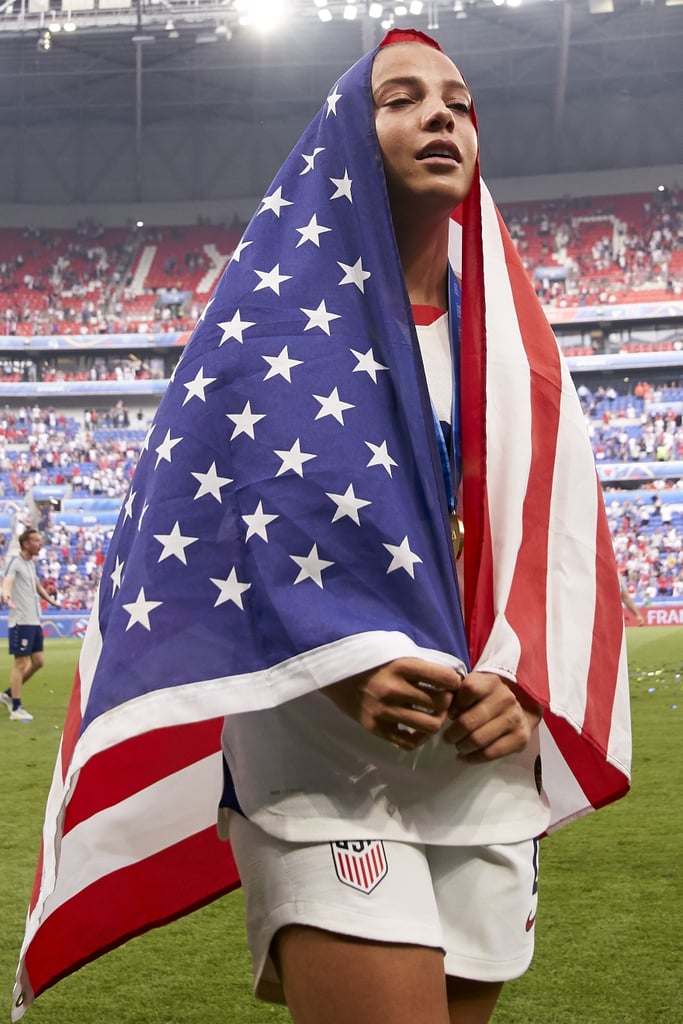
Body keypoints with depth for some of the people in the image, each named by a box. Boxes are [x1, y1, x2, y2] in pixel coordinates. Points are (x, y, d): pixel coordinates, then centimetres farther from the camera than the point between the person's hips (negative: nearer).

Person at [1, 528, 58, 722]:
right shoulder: (16, 562, -11)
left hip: (34, 621, 9)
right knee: (20, 663, -4)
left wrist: (50, 600, 44)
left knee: (38, 662, 11)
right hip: (21, 621, -9)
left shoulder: (30, 564, 15)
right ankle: (16, 709, 3)